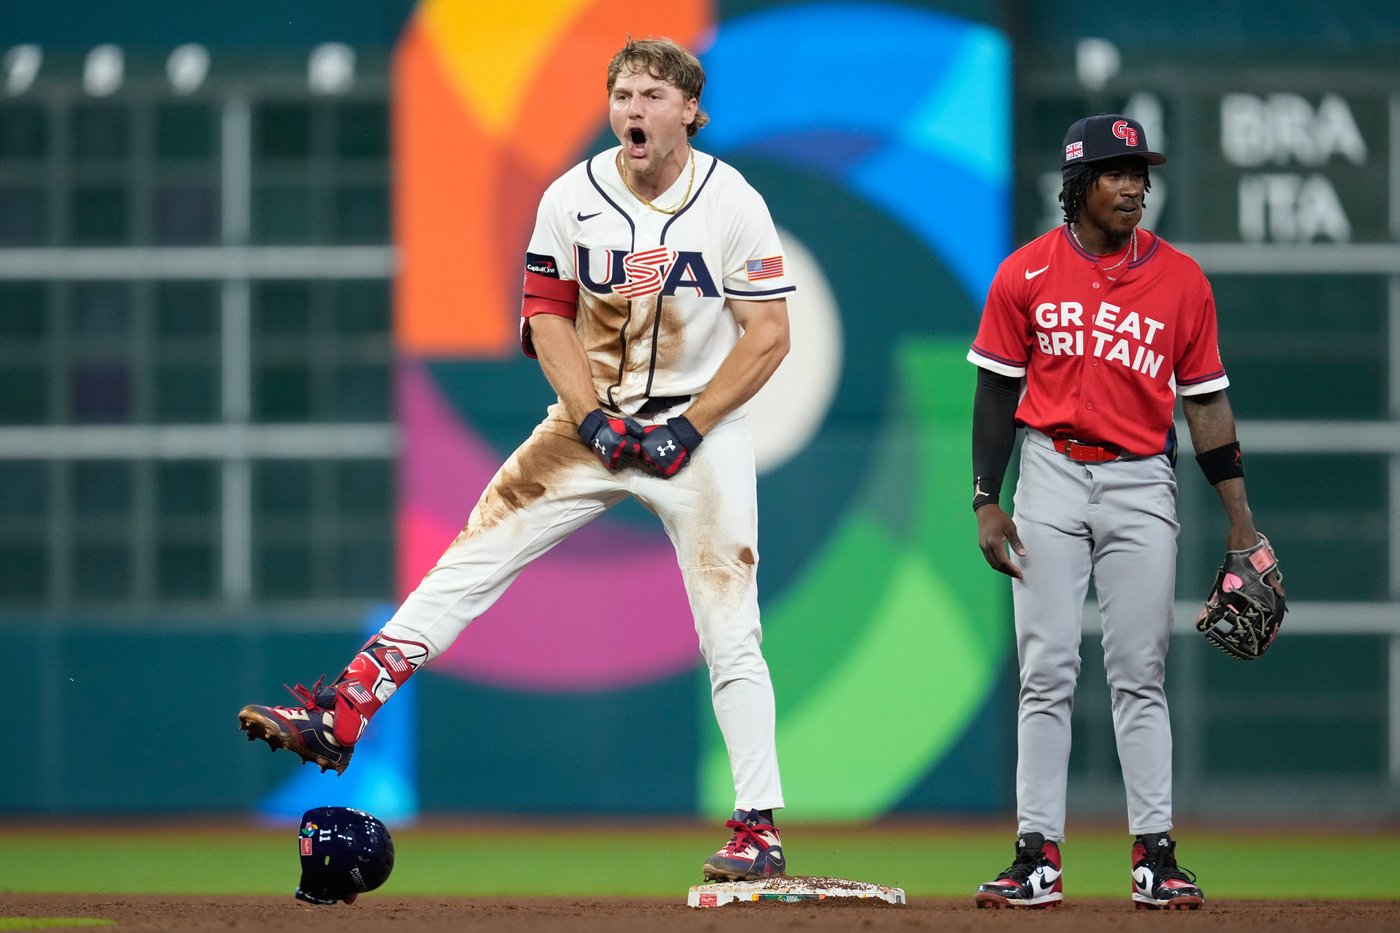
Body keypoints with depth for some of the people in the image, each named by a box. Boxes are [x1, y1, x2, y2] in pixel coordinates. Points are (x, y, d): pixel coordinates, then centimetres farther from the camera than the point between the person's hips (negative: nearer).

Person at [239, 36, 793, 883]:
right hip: (596, 417, 3)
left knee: (729, 628, -5)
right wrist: (592, 419, -11)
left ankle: (760, 827, -1)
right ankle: (341, 715, -11)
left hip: (701, 426, -3)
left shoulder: (733, 203, -10)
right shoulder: (572, 199, -3)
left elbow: (769, 335, -9)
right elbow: (547, 316, 3)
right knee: (475, 555, -8)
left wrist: (687, 431, -16)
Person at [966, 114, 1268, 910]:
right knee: (1047, 673, 0)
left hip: (1142, 485, 0)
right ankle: (1038, 858, 2)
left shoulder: (1181, 281, 1)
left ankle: (1155, 854, 4)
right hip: (1052, 478, 0)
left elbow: (1206, 401, 4)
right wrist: (987, 503, -1)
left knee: (1141, 675, 1)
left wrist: (1240, 519, 1)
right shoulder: (1026, 275, 0)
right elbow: (997, 393, 5)